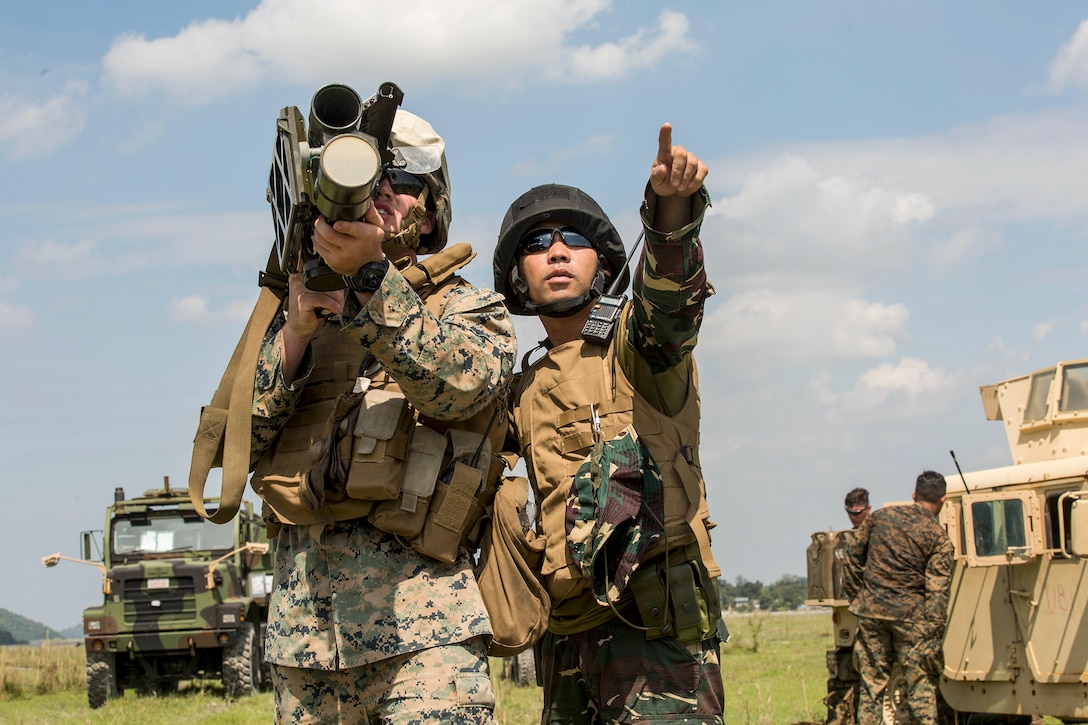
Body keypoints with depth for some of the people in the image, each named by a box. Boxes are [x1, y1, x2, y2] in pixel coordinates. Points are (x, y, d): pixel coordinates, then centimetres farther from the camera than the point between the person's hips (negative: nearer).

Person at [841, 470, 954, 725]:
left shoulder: (882, 515, 8)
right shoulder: (938, 536, -4)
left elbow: (854, 554, 14)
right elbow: (937, 590, -10)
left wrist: (854, 594, 24)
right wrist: (934, 635, -12)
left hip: (871, 609, 3)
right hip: (910, 613, -3)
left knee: (872, 681, 10)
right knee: (920, 681, 2)